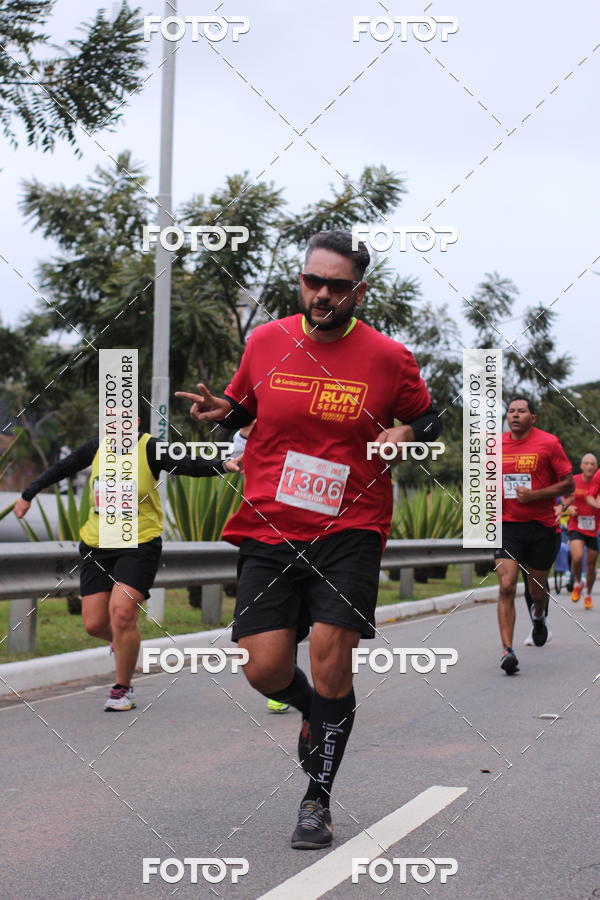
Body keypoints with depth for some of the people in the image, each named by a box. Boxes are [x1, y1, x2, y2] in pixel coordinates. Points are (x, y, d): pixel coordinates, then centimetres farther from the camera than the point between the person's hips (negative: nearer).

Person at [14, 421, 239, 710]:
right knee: (94, 624, 0)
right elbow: (61, 469, 21)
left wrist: (223, 466, -40)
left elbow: (191, 466, -22)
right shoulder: (96, 447, 6)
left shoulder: (149, 449, -9)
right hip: (96, 545, 5)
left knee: (122, 613, -18)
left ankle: (123, 689, 1)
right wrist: (28, 495, 31)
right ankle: (122, 641, 38)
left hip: (138, 544, -5)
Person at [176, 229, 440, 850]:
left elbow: (427, 418, 14)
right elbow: (243, 407, 21)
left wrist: (406, 434, -8)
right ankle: (313, 708, 35)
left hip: (349, 529, -2)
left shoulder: (388, 358, -1)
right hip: (269, 528, 2)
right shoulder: (265, 342, 5)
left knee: (330, 658, -10)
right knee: (265, 669, -4)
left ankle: (317, 799, 11)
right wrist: (221, 412, -1)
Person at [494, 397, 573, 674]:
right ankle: (507, 650, -15)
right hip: (508, 525, 1)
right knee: (506, 586, -15)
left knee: (537, 588, 13)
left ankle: (538, 616, 50)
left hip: (542, 526, -1)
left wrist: (535, 495, -17)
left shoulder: (548, 443, -6)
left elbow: (568, 483, -6)